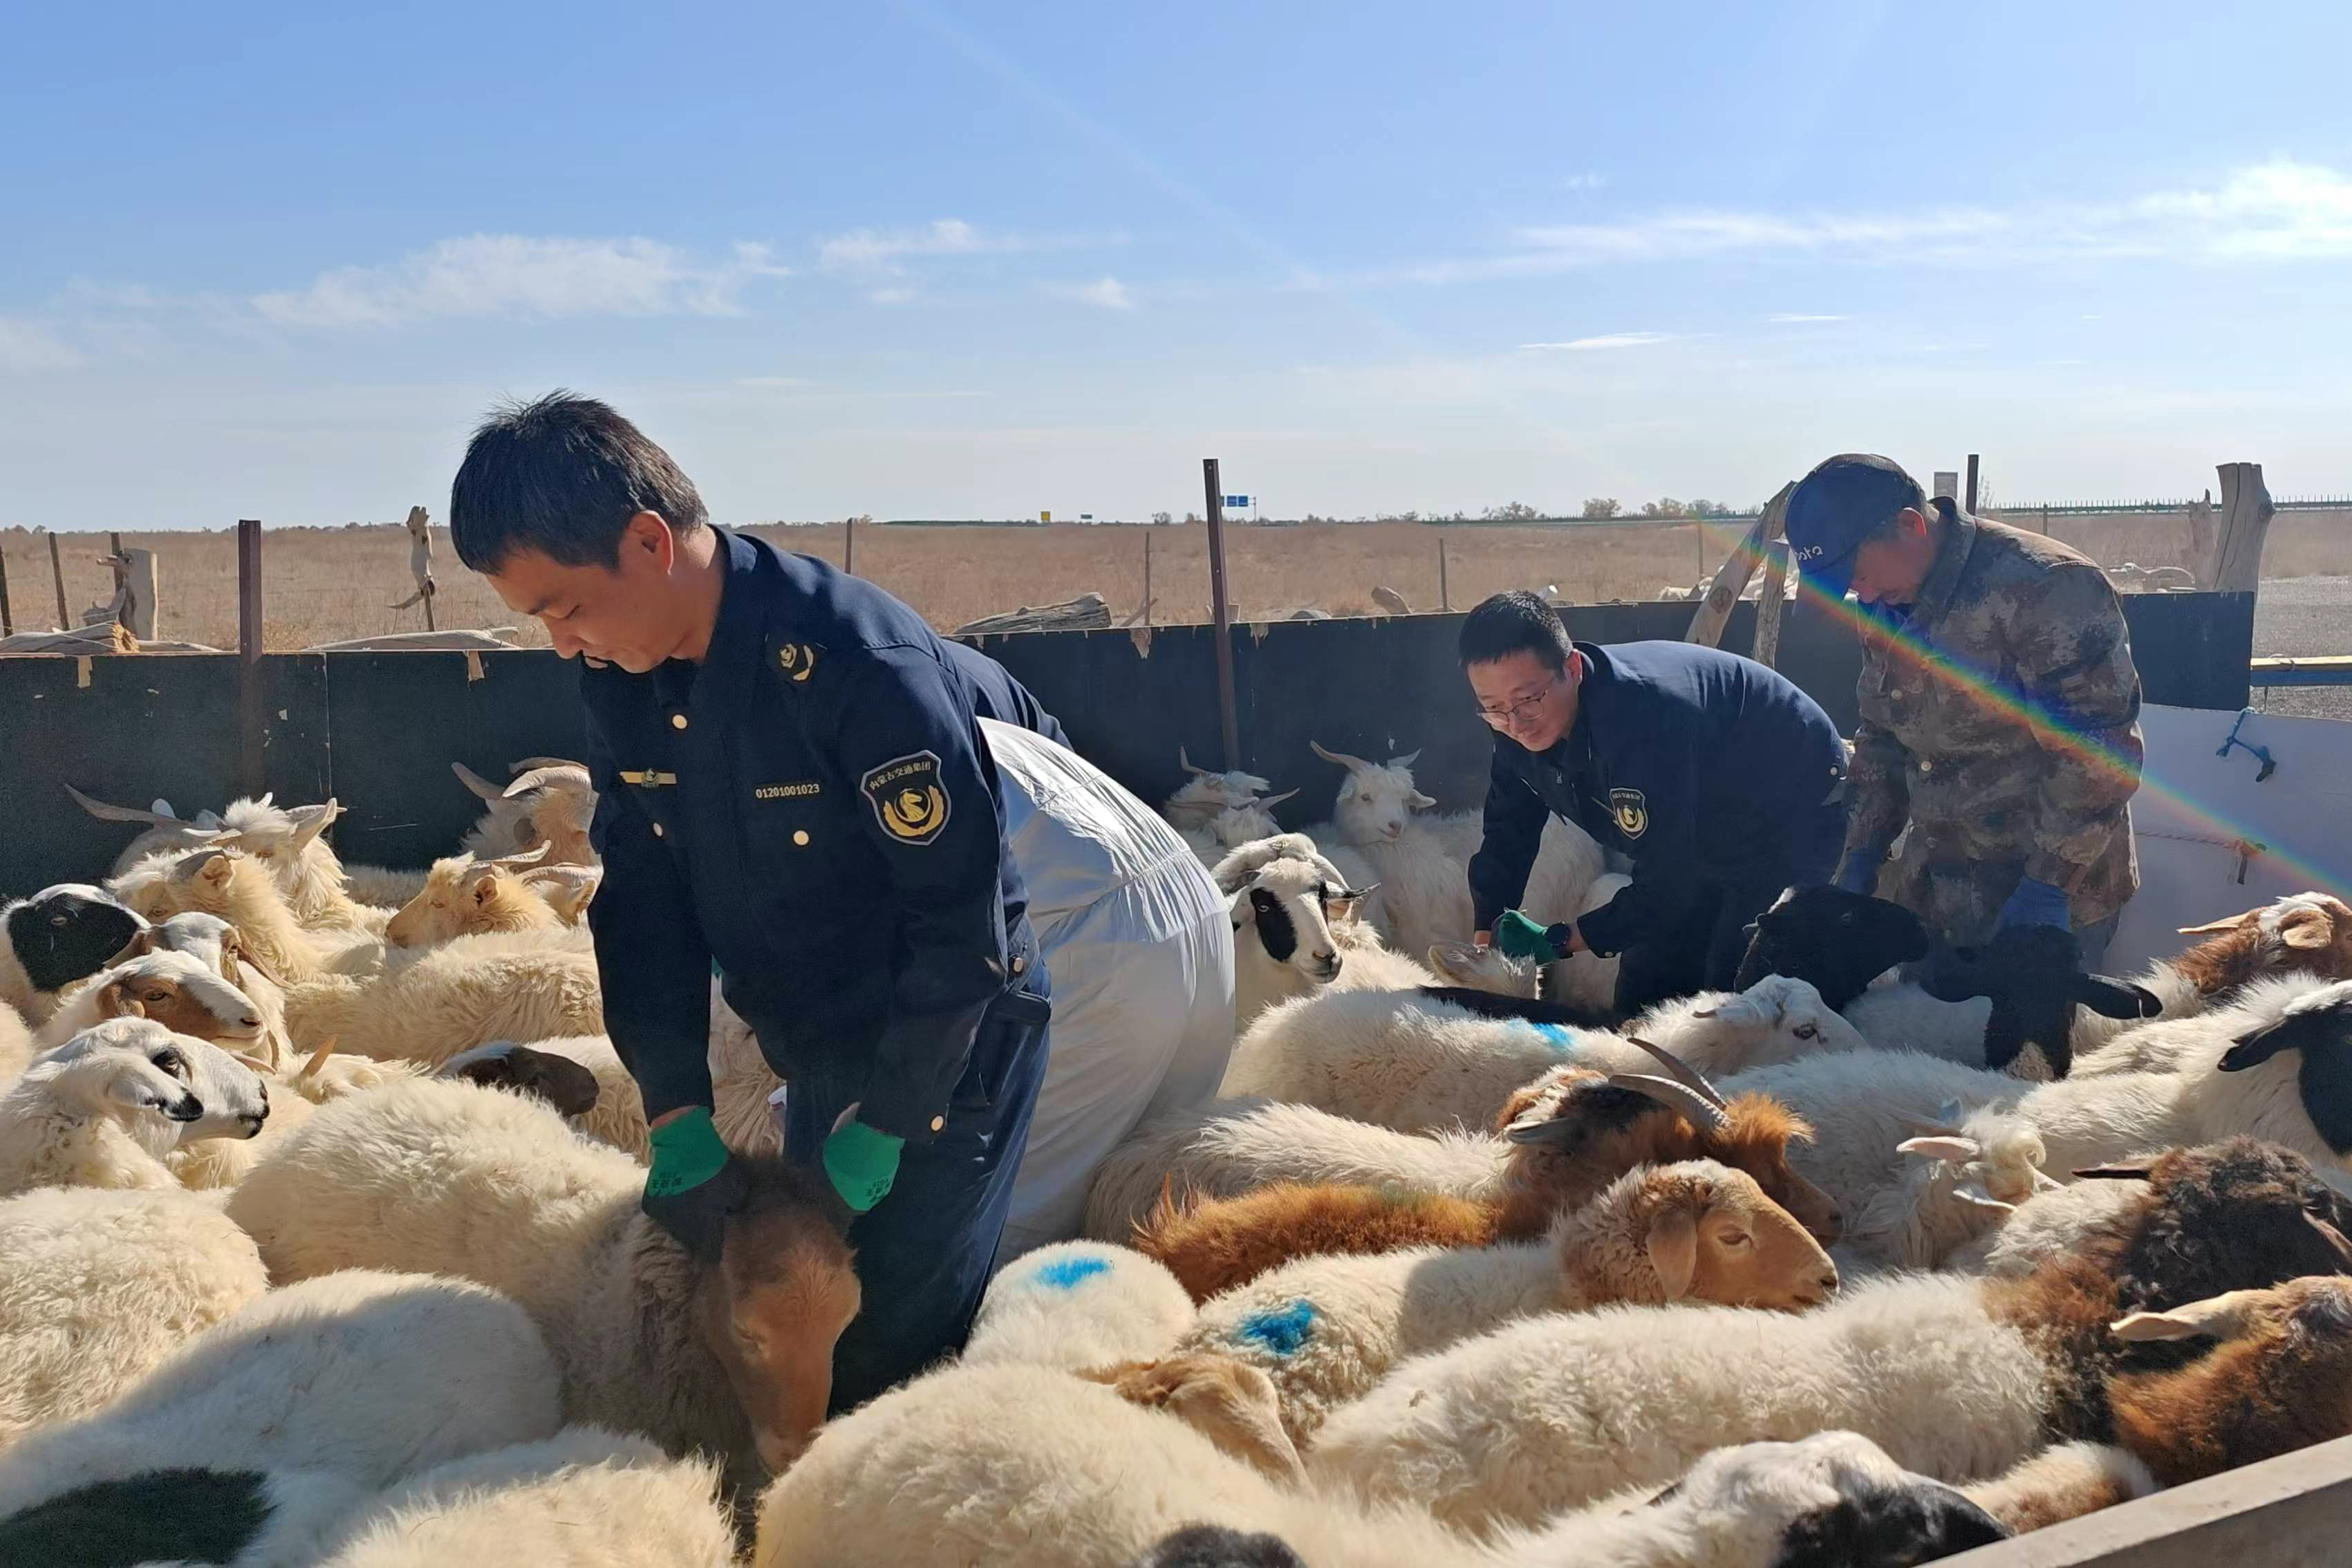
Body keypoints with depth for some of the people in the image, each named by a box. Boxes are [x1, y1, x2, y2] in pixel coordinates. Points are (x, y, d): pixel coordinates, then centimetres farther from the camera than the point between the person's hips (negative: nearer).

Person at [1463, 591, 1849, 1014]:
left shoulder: (1642, 718, -41)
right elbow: (1506, 841, -3)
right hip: (1703, 833, 8)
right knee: (1643, 991, 6)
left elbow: (1667, 886, -34)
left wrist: (1558, 941, -29)